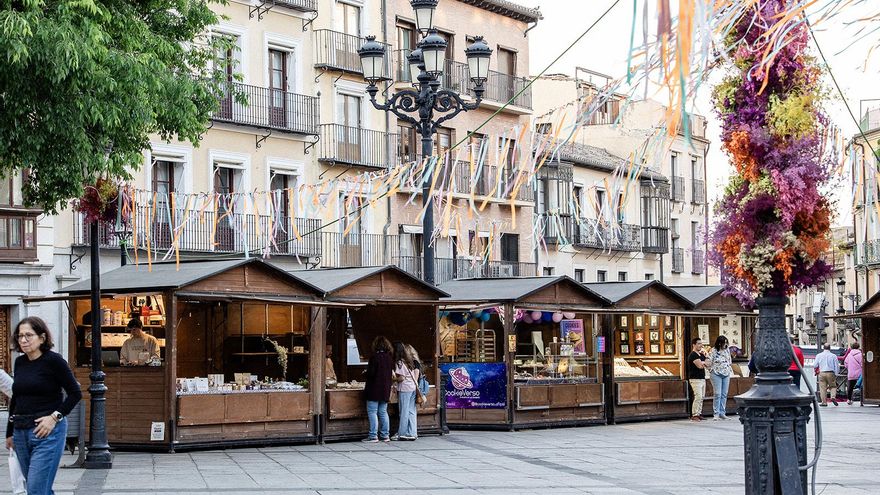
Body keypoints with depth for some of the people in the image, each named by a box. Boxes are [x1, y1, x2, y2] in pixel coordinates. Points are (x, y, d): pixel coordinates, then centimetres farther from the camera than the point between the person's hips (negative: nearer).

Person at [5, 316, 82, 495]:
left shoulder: (53, 360, -8)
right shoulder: (20, 362, 11)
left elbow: (75, 393, -7)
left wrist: (55, 417, -15)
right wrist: (10, 432, 21)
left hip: (47, 432, -6)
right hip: (21, 432, 7)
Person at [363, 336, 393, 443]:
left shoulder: (375, 357, -13)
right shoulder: (389, 358, 6)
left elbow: (370, 373, -14)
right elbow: (391, 373, 10)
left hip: (374, 390, -7)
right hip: (386, 389, 7)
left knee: (372, 412, -3)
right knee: (383, 412, 12)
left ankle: (373, 436, -7)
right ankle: (384, 435, 13)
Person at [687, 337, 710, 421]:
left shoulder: (701, 355, 18)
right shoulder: (693, 355, -11)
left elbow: (707, 365, 14)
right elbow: (700, 366, -20)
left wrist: (703, 363, -5)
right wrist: (704, 363, 1)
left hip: (702, 379, 9)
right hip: (695, 379, -9)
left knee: (701, 398, 8)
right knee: (698, 396, -15)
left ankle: (699, 414, 12)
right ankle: (694, 415, -14)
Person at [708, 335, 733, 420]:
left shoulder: (727, 350, 9)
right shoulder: (713, 351, -10)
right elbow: (709, 362, -10)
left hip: (726, 374, 6)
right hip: (716, 374, -6)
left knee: (724, 394, 5)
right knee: (718, 394, -10)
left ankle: (722, 413, 10)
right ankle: (716, 414, -8)